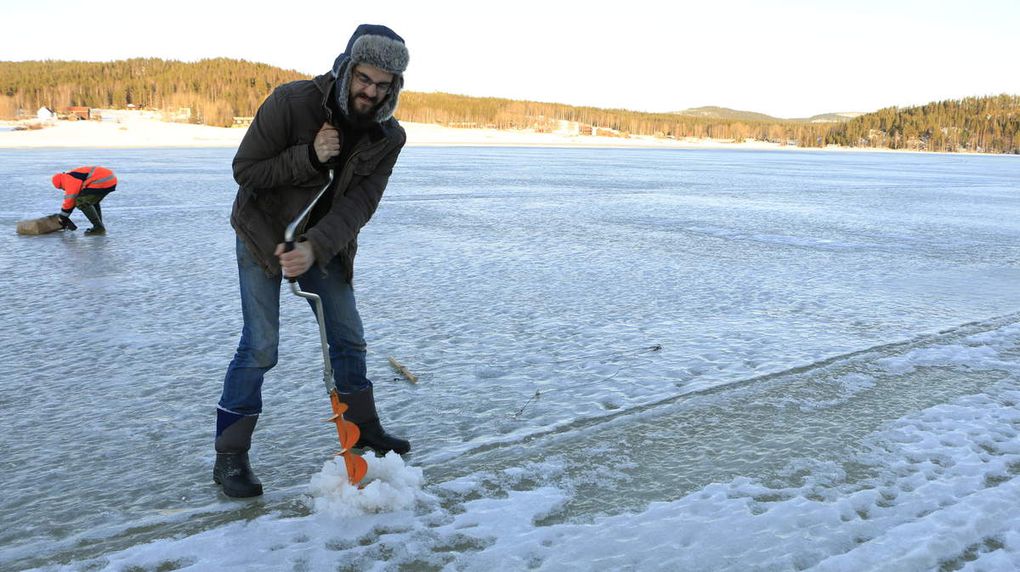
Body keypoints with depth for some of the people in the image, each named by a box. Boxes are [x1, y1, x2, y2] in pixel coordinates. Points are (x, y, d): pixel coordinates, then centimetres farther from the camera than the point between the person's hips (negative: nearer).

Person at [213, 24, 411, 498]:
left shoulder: (388, 137, -12)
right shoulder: (292, 101, -24)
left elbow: (358, 205, -20)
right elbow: (244, 170, -19)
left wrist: (314, 248, -35)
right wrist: (309, 156, -31)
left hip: (325, 242, 4)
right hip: (263, 235, -4)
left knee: (348, 338, 10)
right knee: (260, 347, -9)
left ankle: (363, 428, 30)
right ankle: (229, 456, 3)